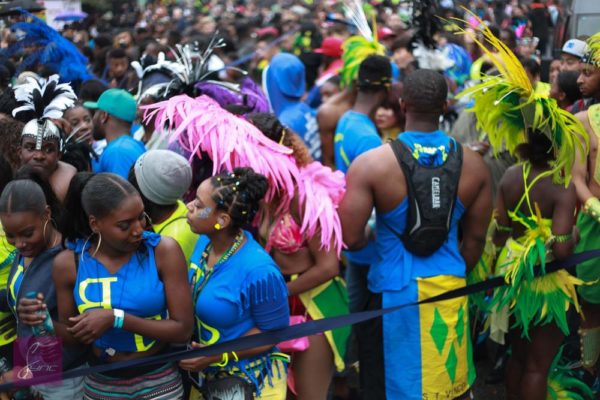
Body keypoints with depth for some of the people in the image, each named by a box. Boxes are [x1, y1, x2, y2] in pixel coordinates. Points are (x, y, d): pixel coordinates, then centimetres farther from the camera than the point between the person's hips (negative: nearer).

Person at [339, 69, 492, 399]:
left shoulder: (370, 164, -15)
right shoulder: (472, 164, -3)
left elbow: (351, 239, -15)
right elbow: (475, 239, 4)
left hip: (394, 289, -3)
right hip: (450, 288, 3)